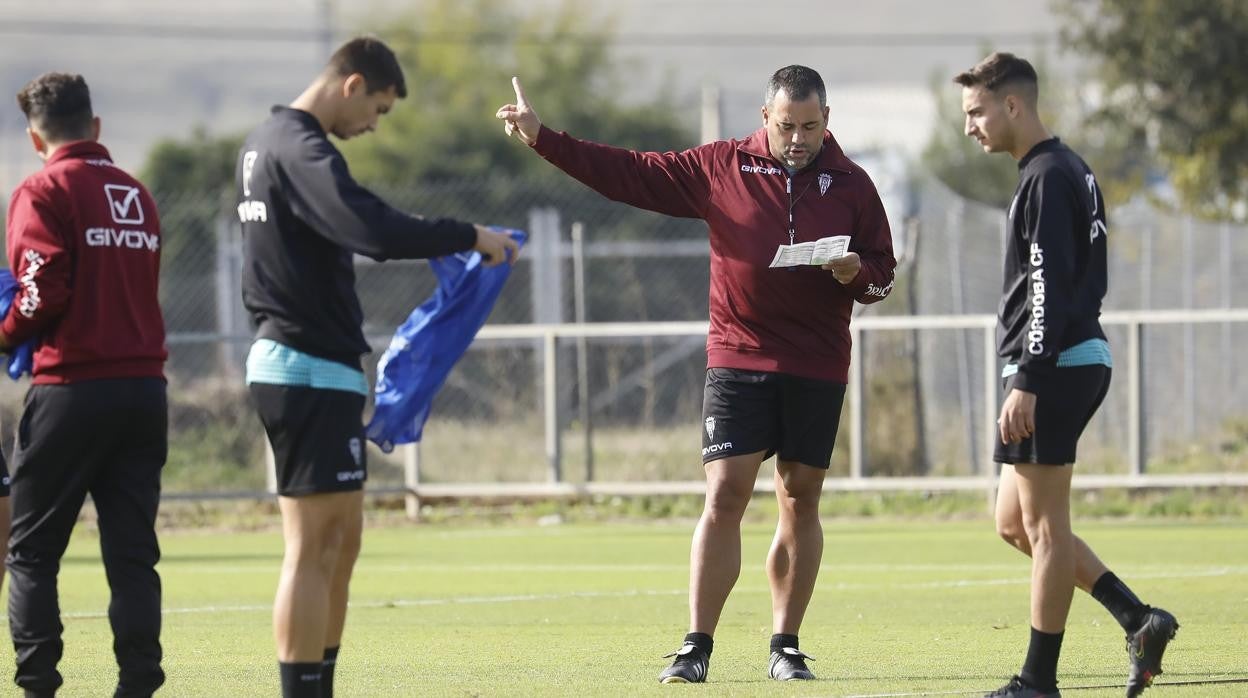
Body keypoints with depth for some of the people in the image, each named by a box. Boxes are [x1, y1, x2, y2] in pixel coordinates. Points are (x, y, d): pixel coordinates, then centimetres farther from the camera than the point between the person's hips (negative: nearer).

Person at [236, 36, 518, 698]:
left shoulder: (266, 141, 16)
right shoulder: (301, 150, -16)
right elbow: (370, 227, -30)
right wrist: (468, 237, -21)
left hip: (286, 363, 10)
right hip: (312, 370, -10)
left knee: (341, 538, 14)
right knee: (312, 549, -9)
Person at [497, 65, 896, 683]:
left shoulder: (851, 185, 5)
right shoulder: (721, 167, 2)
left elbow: (883, 273, 10)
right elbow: (629, 174, 2)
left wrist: (856, 273, -14)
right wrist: (543, 139, -3)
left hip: (817, 370, 1)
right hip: (737, 358, -1)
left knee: (800, 501, 5)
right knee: (723, 495, -8)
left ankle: (786, 645, 14)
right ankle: (696, 647, -6)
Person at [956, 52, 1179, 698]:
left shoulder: (1048, 178, -13)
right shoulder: (1069, 171, 18)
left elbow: (1049, 287, -20)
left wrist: (1026, 382, -23)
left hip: (1056, 368, -11)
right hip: (1082, 361, 11)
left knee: (1043, 525, -5)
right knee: (1015, 522, 13)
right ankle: (1139, 621, 8)